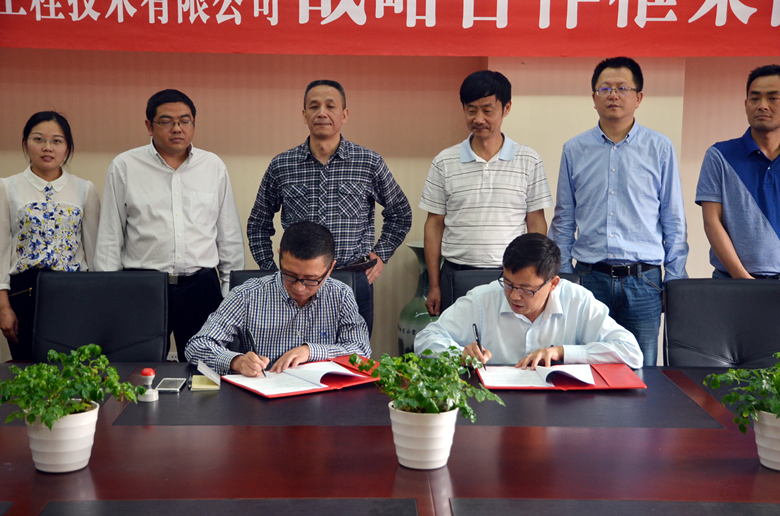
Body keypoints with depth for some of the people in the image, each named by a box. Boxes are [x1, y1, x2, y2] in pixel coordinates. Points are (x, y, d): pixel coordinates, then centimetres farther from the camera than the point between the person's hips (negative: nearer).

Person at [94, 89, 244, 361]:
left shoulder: (214, 166, 9)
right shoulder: (124, 167, 4)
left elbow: (230, 236, 13)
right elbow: (109, 237, 6)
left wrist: (233, 291, 10)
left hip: (201, 287, 1)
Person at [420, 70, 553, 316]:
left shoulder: (529, 161, 3)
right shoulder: (444, 162, 4)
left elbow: (536, 224, 6)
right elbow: (434, 225, 7)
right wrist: (434, 286, 4)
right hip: (456, 275, 1)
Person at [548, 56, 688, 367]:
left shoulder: (660, 149, 4)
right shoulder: (574, 150, 7)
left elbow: (674, 222, 7)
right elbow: (563, 222, 11)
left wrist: (674, 281, 3)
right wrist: (562, 279, 7)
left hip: (643, 281, -1)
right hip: (590, 278, 1)